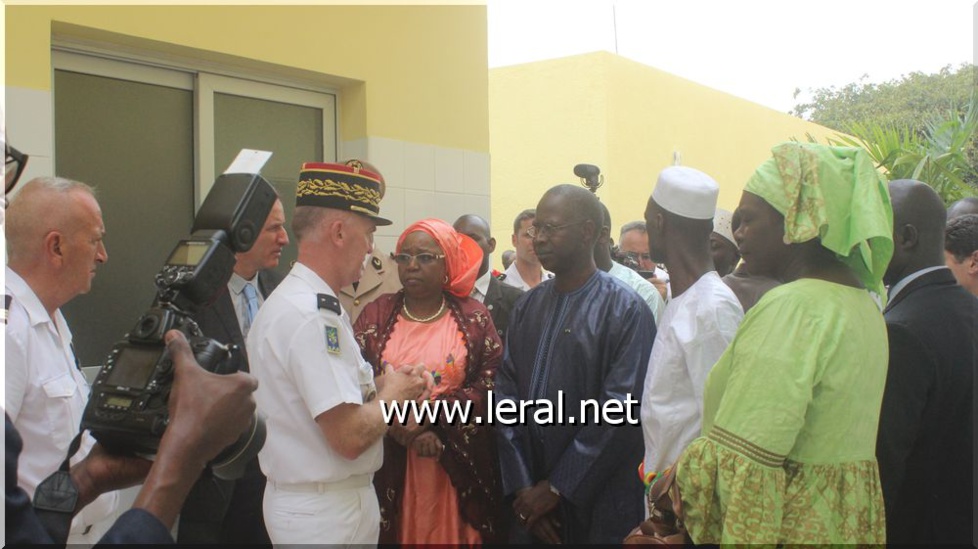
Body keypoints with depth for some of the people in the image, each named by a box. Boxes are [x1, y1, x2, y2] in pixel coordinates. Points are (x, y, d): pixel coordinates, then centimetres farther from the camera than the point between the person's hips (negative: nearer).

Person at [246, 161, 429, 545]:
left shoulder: (296, 300, 6)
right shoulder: (311, 316, -24)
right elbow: (350, 437, -27)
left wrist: (380, 387, 0)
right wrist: (390, 395, -9)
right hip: (325, 514, -9)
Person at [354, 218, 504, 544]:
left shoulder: (474, 317, 2)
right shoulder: (375, 315, 4)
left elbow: (491, 385, -6)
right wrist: (404, 428, -15)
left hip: (459, 463, 0)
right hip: (391, 464, 1)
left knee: (453, 535, 5)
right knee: (397, 533, 6)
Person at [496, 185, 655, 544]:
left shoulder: (627, 311, -10)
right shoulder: (528, 306, 6)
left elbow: (620, 414, -15)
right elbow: (505, 393, 2)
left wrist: (557, 488, -12)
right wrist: (522, 487, -6)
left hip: (596, 505, -4)